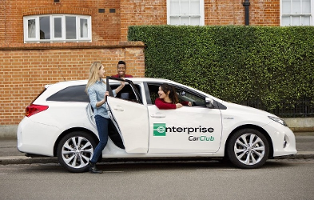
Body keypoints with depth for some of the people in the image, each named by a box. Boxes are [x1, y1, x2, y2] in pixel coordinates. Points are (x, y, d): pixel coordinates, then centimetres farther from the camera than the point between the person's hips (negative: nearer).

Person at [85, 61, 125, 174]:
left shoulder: (102, 83, 15)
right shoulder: (92, 87, -10)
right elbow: (94, 104, -17)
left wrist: (121, 86, 22)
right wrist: (104, 101, -34)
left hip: (108, 114, 9)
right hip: (100, 116, -9)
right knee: (103, 141, -9)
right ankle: (92, 164, -1)